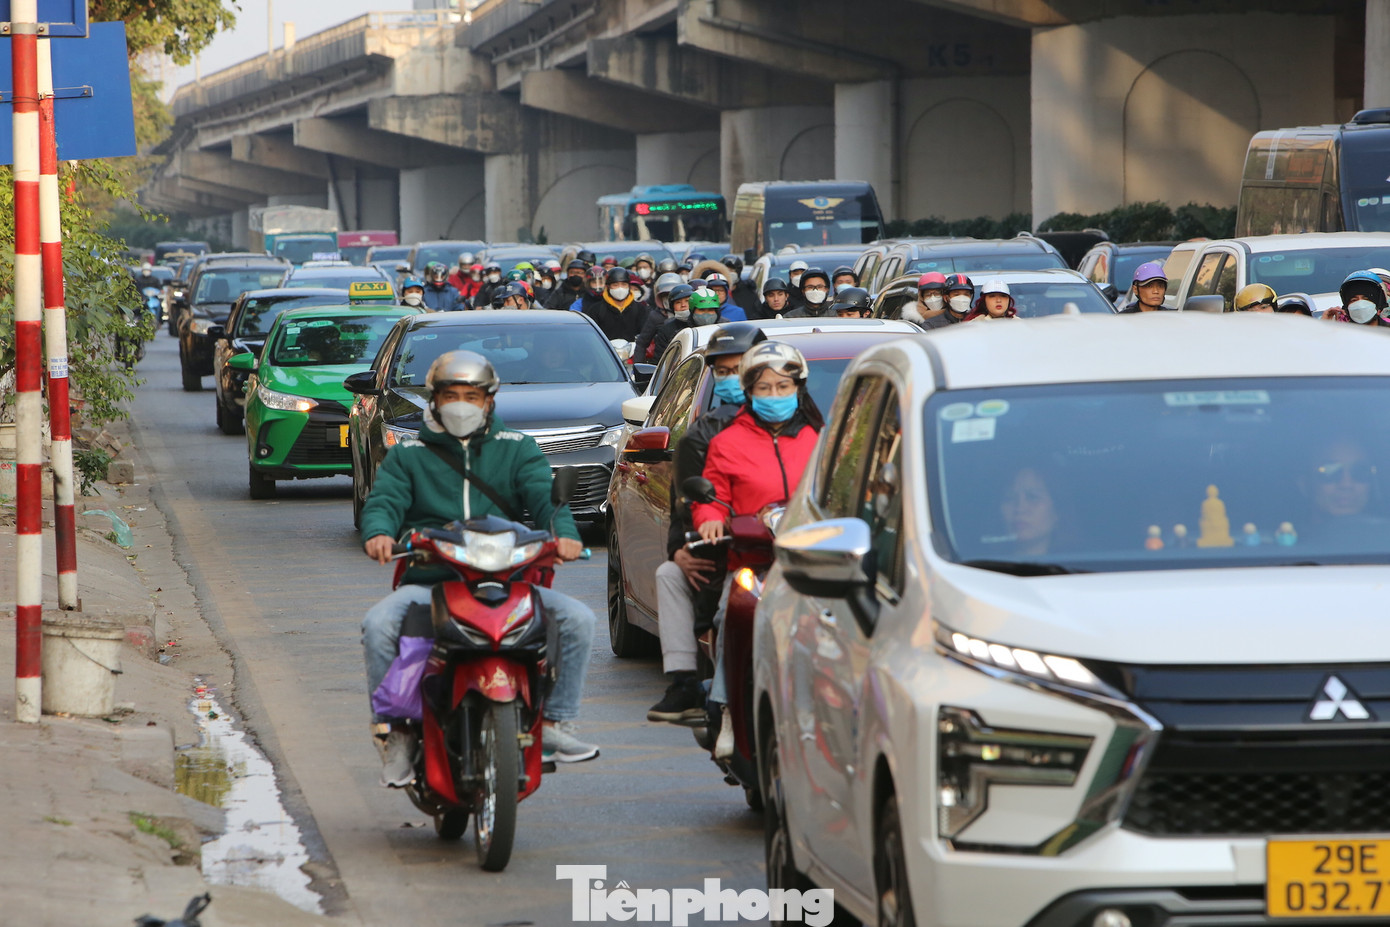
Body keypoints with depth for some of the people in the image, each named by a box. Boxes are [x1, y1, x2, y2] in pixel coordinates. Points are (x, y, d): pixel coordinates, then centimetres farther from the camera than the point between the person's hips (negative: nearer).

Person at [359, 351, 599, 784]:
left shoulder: (516, 449, 16)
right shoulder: (408, 455, 15)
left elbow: (545, 496, -1)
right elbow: (384, 500, -1)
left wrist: (564, 533, -24)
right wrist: (378, 532, -27)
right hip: (429, 581, -1)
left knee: (577, 619, -21)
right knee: (378, 624, -30)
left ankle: (555, 721, -7)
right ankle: (395, 731, -18)